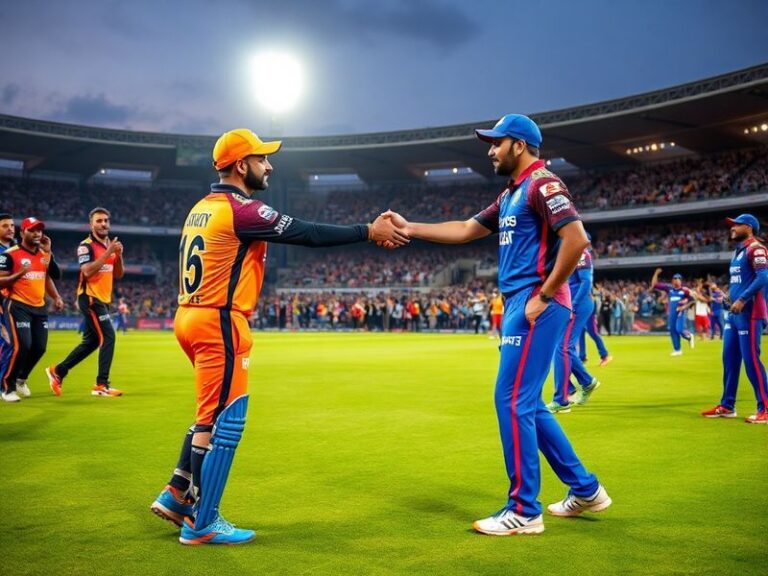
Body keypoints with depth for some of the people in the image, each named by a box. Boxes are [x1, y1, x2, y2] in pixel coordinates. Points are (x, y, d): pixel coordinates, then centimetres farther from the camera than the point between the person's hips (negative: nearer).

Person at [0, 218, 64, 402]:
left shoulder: (44, 253, 11)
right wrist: (20, 273, -24)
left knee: (39, 347, 6)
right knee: (22, 346, -16)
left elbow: (54, 275, 14)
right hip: (18, 306, -6)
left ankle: (21, 379, 32)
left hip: (40, 308, 6)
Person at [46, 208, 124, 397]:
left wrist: (119, 255, -5)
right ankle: (101, 385, -7)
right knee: (107, 337, -14)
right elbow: (87, 271, -26)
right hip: (90, 298, -8)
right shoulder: (86, 246, -11)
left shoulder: (111, 245, 12)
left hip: (104, 299, 9)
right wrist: (108, 252, -24)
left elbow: (118, 274, 11)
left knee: (91, 341, 14)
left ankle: (57, 371, 28)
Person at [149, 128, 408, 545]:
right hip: (218, 323, -10)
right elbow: (308, 234, -14)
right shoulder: (242, 210, -14)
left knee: (212, 415, 21)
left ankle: (177, 496, 25)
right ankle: (200, 524, 7)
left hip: (191, 318, 10)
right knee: (223, 423, -2)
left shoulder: (202, 208, 15)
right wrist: (369, 232, -9)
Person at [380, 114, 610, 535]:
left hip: (537, 306, -10)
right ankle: (585, 489, 24)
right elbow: (465, 231, 22)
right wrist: (409, 228, 15)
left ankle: (524, 511, 2)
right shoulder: (511, 195, 21)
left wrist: (543, 296, -18)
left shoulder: (542, 184, -9)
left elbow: (576, 239, -21)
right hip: (519, 306, 10)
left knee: (513, 399, -8)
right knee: (527, 403, 14)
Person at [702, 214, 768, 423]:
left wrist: (742, 299, -24)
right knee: (729, 358, 11)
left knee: (751, 360, -9)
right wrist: (733, 301, 15)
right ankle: (727, 406, 18)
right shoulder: (738, 251, 20)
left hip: (749, 314, -10)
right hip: (734, 314, 10)